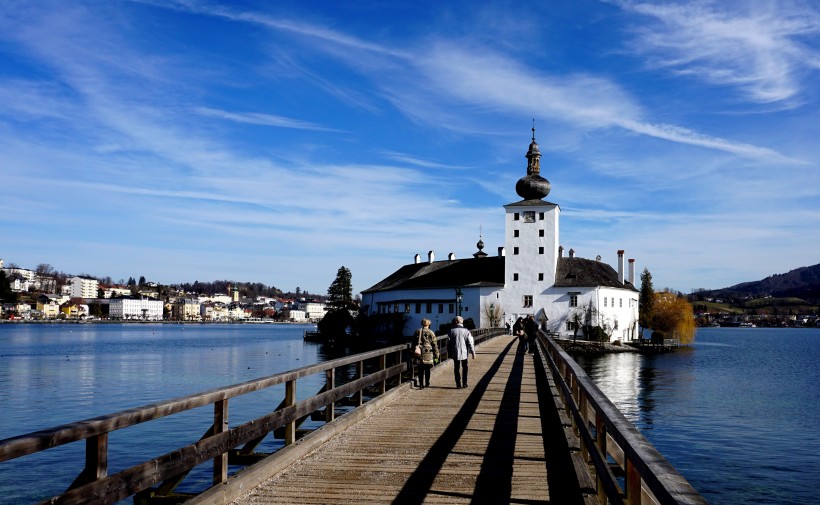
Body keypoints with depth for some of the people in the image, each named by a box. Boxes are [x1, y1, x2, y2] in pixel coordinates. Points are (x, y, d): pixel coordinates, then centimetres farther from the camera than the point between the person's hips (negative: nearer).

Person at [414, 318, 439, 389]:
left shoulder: (417, 332, 6)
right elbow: (435, 345, -4)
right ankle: (427, 384, 18)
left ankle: (421, 384, 6)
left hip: (419, 353, 2)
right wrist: (436, 356, 2)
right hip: (428, 354, -2)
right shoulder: (431, 333, -5)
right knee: (427, 370, 10)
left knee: (420, 370, 7)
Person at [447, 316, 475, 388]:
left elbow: (448, 343, 1)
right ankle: (464, 383, 13)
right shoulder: (466, 331, -4)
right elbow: (470, 343, -6)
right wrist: (473, 353, 0)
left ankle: (458, 384, 7)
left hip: (455, 353, 0)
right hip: (464, 353, 0)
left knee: (457, 369, 8)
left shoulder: (452, 331, -2)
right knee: (464, 368, 14)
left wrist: (449, 353, 10)